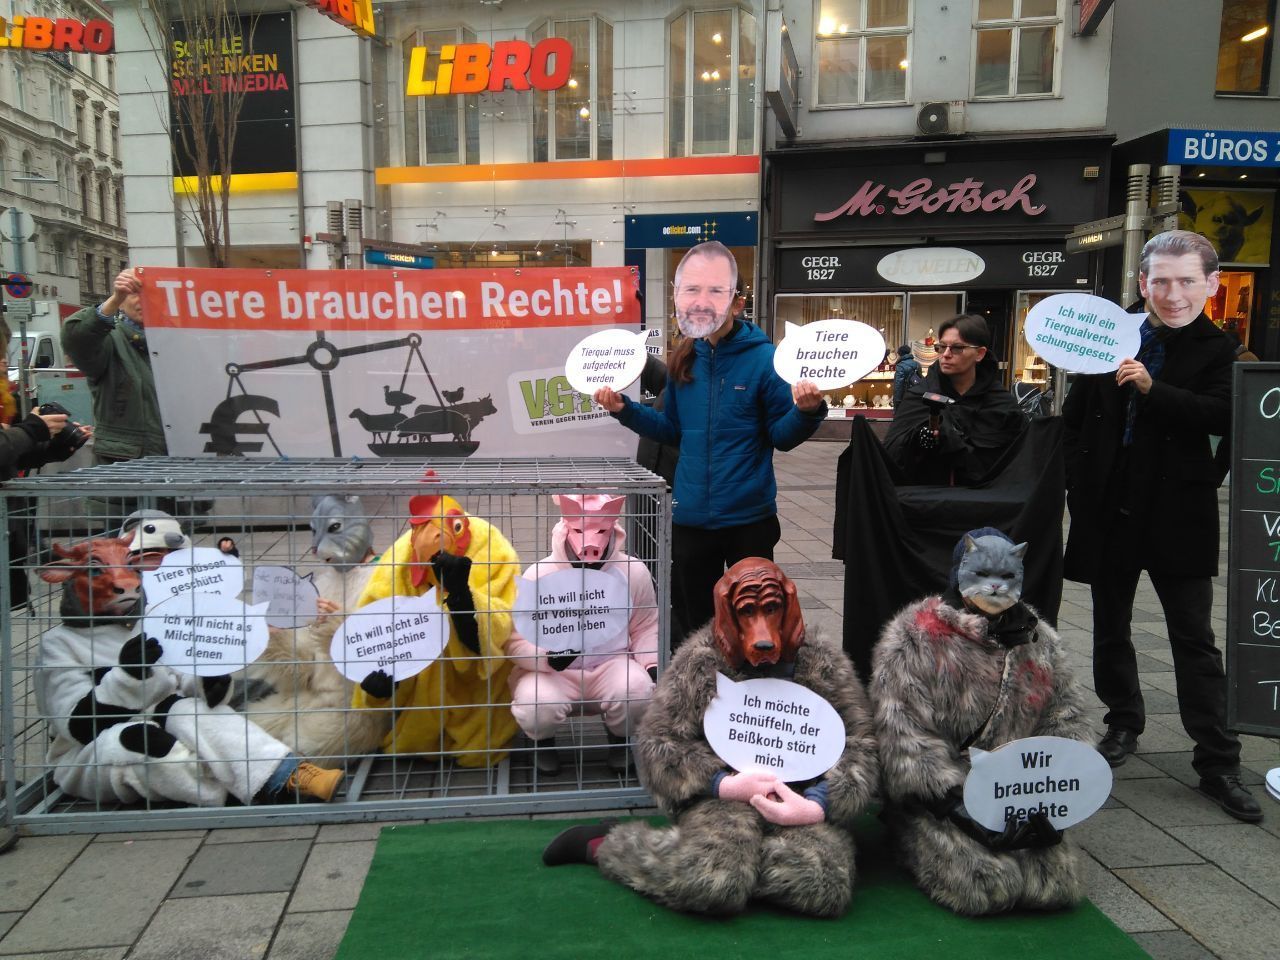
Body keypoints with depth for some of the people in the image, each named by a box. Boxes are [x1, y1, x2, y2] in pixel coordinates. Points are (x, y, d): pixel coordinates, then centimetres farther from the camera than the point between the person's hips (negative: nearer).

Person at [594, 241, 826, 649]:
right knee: (688, 628, 19)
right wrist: (625, 409, 3)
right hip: (689, 518, 5)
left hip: (749, 518, -4)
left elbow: (781, 436, -9)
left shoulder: (761, 356, -12)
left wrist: (805, 411, -28)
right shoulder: (682, 360, 3)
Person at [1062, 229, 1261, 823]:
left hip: (1178, 516, -2)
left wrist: (1153, 389, -30)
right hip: (1110, 509, 3)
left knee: (1195, 640, 3)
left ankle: (1218, 764, 12)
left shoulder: (1217, 352, -2)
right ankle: (1124, 723, 35)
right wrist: (1080, 482, 1)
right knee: (1110, 629, 15)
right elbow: (1075, 417, 8)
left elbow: (1221, 417, -19)